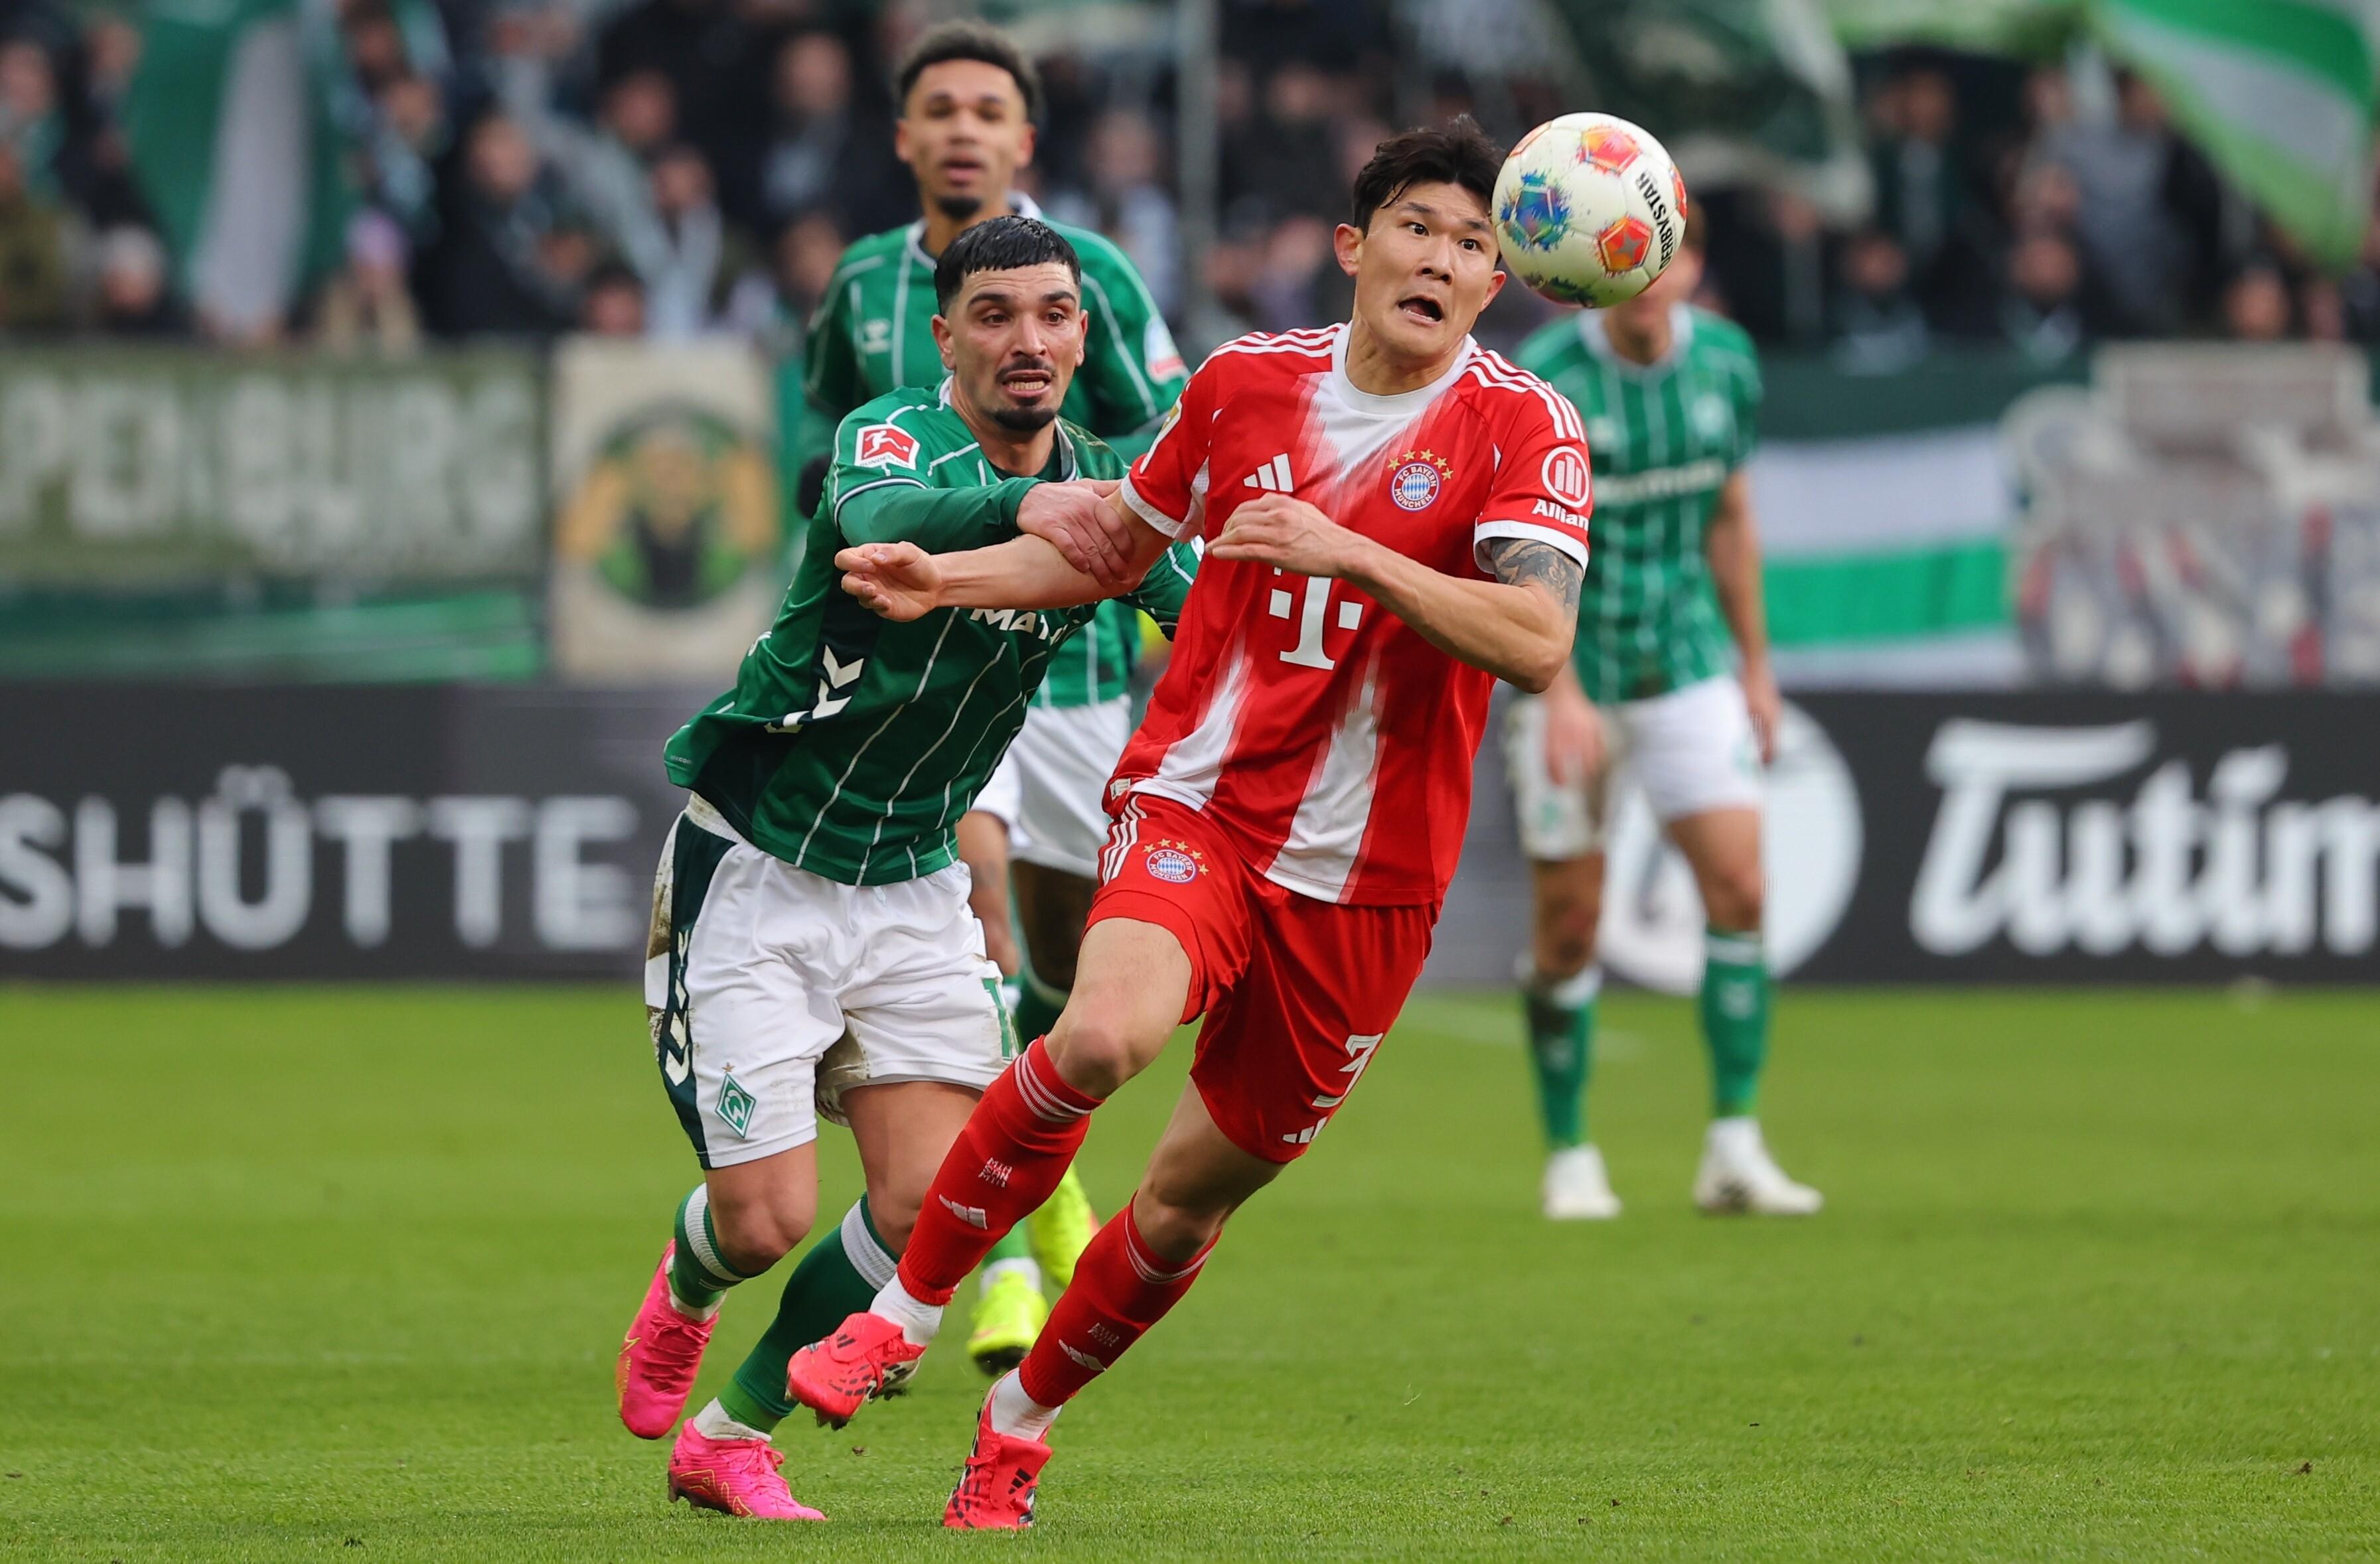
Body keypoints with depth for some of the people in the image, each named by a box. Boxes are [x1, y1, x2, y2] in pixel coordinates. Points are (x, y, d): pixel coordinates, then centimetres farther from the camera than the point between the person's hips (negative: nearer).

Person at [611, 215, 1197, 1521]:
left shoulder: (1104, 487, 1)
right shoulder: (896, 435, -20)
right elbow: (877, 525, -44)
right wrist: (1016, 505, -64)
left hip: (911, 883, 5)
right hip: (752, 864, -5)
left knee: (930, 1205, -7)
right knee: (765, 1218, -9)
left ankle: (728, 1437, 14)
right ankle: (684, 1292, 30)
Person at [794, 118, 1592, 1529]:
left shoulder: (1525, 429, -6)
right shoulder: (1248, 381, 4)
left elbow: (1537, 643, -21)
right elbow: (1118, 545, 22)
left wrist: (1344, 552, -29)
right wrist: (947, 578, 8)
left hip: (1363, 876, 0)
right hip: (1195, 804, 0)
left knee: (1189, 1203, 5)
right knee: (1105, 1035, -31)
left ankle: (1020, 1421, 32)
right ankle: (909, 1310, -11)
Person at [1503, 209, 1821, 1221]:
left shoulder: (1725, 362, 0)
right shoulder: (1543, 379, -15)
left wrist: (1756, 663, 14)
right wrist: (1562, 692, -28)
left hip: (1685, 661, 4)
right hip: (1570, 671, -4)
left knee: (1739, 887, -8)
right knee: (1570, 921, -1)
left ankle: (1734, 1148, -4)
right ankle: (1569, 1156, 13)